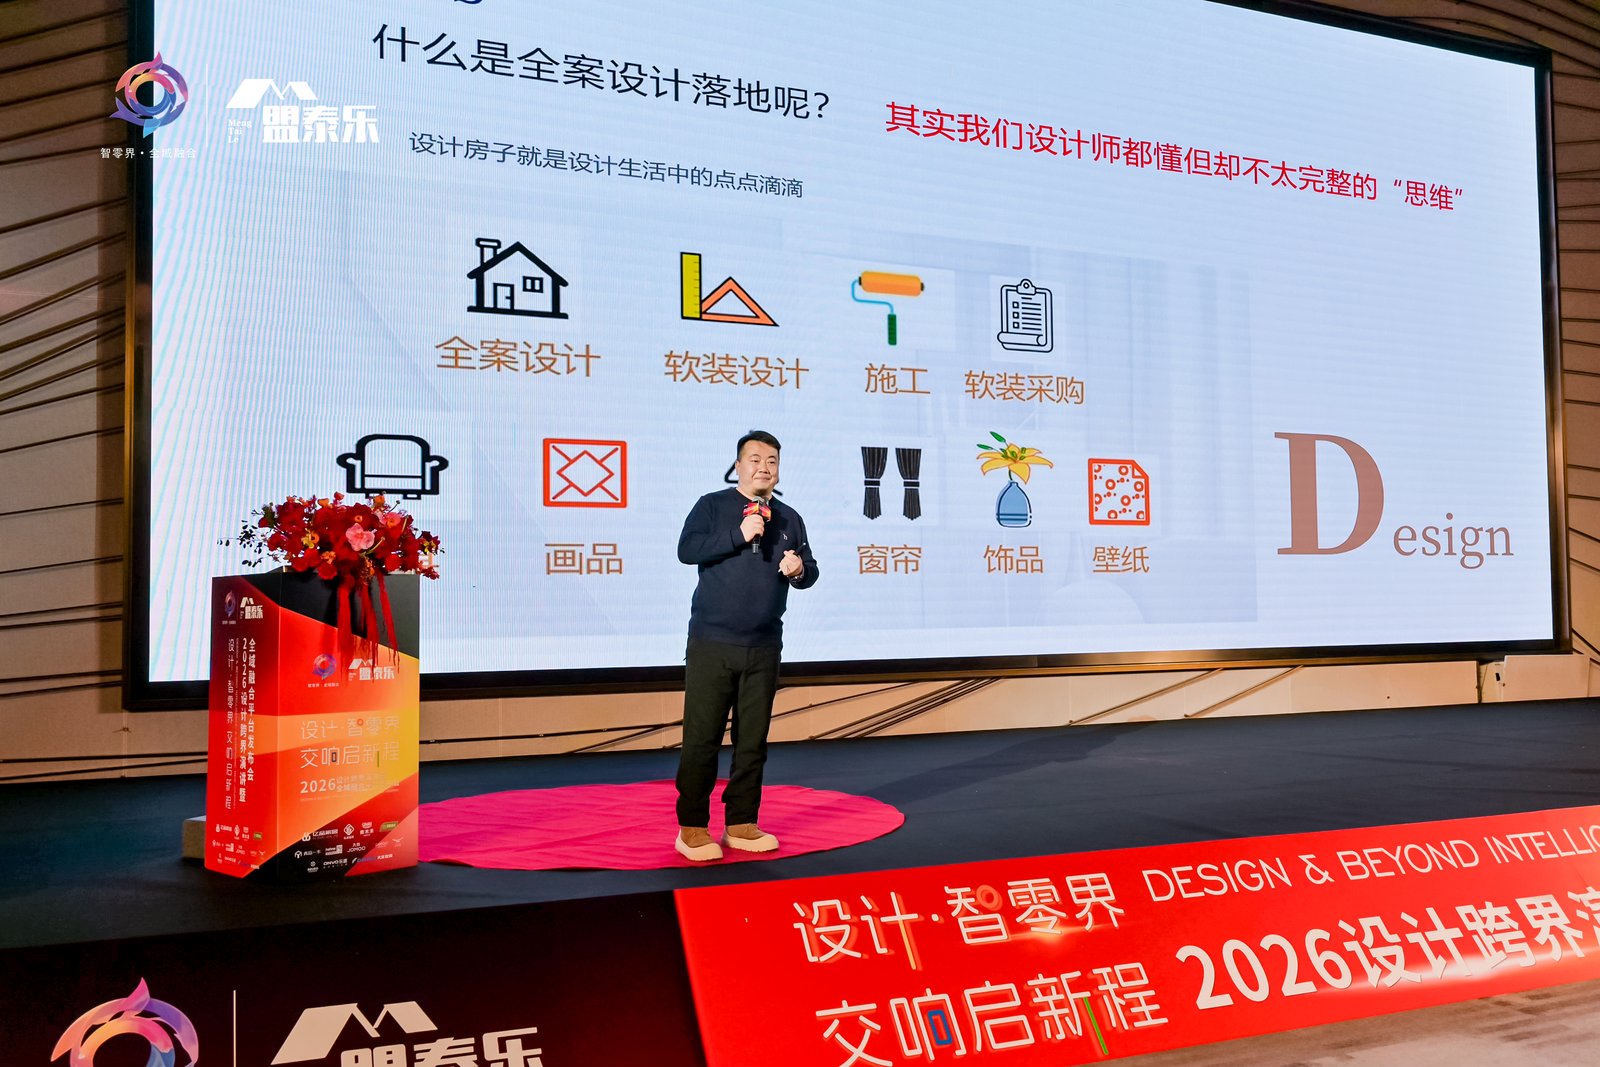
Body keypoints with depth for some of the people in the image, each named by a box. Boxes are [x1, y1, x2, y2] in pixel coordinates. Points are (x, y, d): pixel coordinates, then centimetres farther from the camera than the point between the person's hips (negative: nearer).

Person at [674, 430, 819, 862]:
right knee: (701, 737, -3)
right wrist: (739, 536, -18)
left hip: (764, 648, 4)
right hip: (711, 644, -4)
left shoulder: (789, 518, 14)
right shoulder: (712, 505, 2)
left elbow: (809, 572, 16)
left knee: (752, 740, 8)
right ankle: (692, 827, 7)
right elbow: (686, 550, -12)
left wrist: (800, 571, -7)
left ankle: (742, 823, 18)